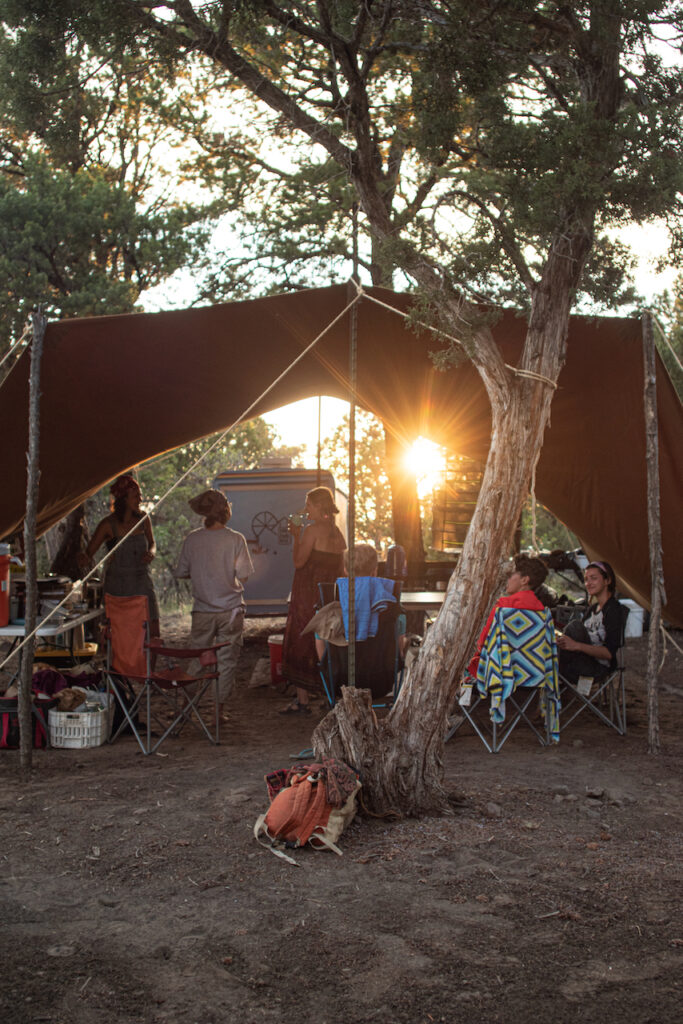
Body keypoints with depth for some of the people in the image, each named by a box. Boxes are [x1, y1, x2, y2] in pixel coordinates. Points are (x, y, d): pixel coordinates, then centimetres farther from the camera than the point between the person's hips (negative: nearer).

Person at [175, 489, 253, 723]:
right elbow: (243, 575, -8)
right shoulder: (235, 539, -10)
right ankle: (219, 708, 10)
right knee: (227, 660, 8)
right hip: (230, 609, -2)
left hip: (202, 611, 2)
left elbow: (181, 573, 2)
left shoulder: (192, 539, -4)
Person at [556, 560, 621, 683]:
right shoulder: (593, 608, 16)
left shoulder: (613, 609, -11)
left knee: (575, 625, -23)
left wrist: (577, 645, -31)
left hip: (601, 666, -8)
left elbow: (609, 652, -19)